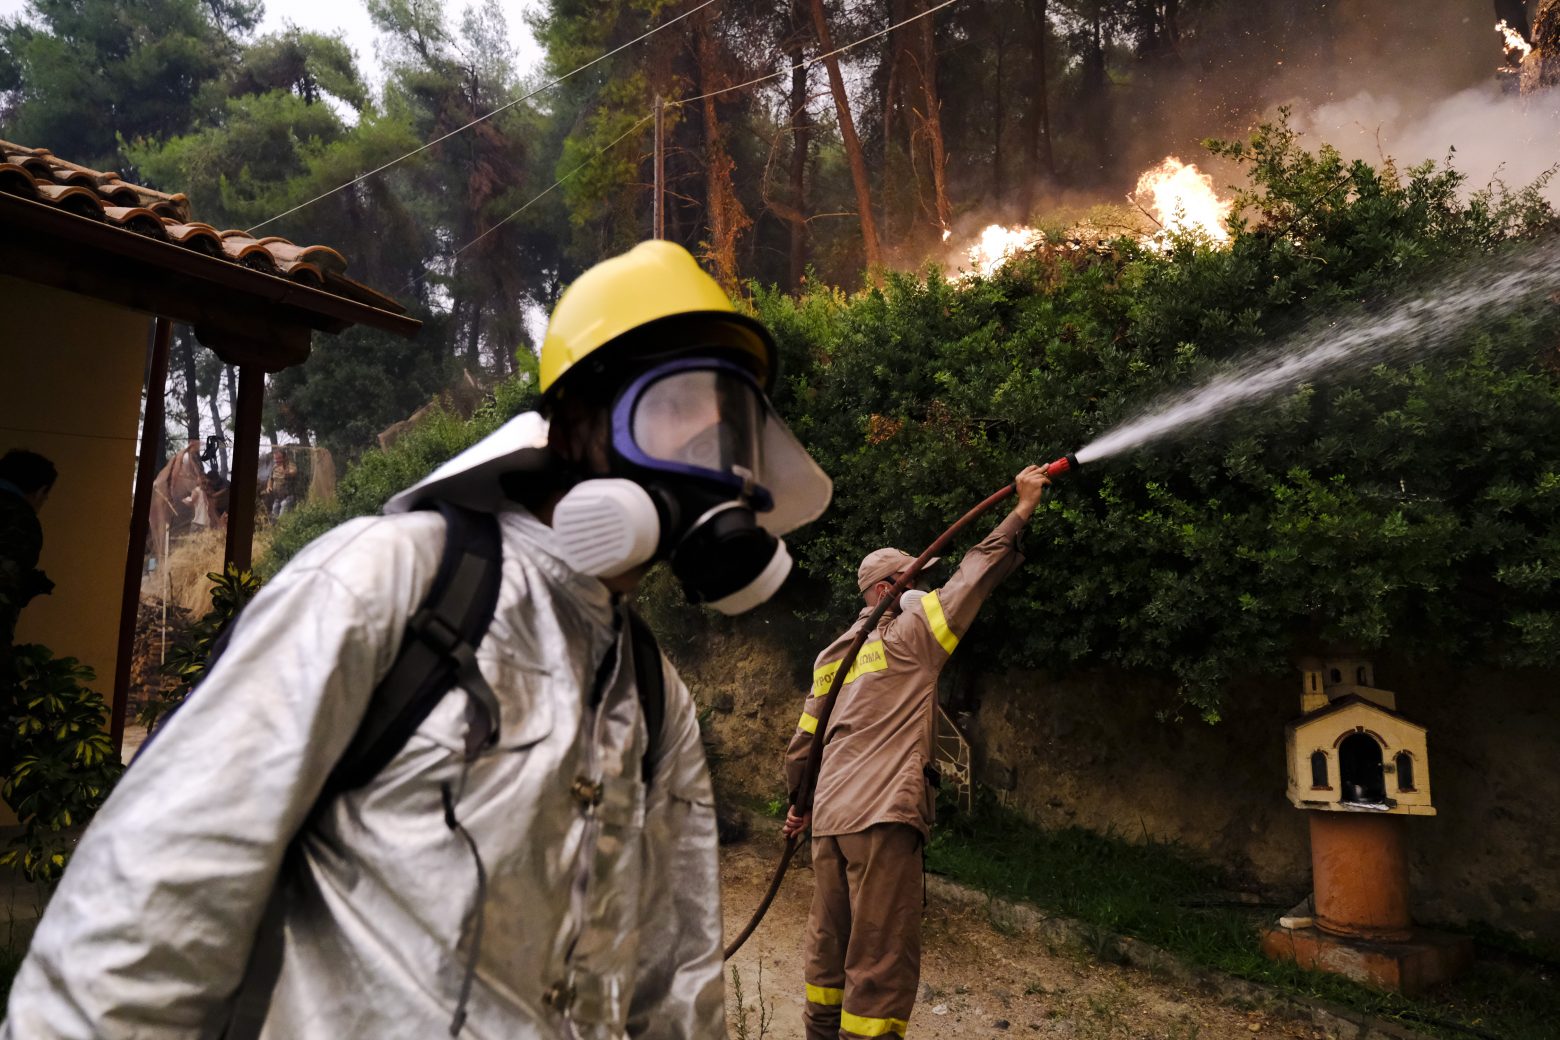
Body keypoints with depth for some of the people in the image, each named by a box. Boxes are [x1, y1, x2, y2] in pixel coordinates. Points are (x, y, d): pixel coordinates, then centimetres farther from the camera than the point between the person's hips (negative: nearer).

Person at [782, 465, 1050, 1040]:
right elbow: (974, 571, 0)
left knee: (830, 946, 16)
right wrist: (1023, 508, 8)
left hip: (830, 815, 8)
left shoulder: (833, 656, 18)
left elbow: (803, 740, 19)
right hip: (883, 816, -8)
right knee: (884, 964, -5)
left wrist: (798, 804, 31)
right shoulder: (910, 635, -1)